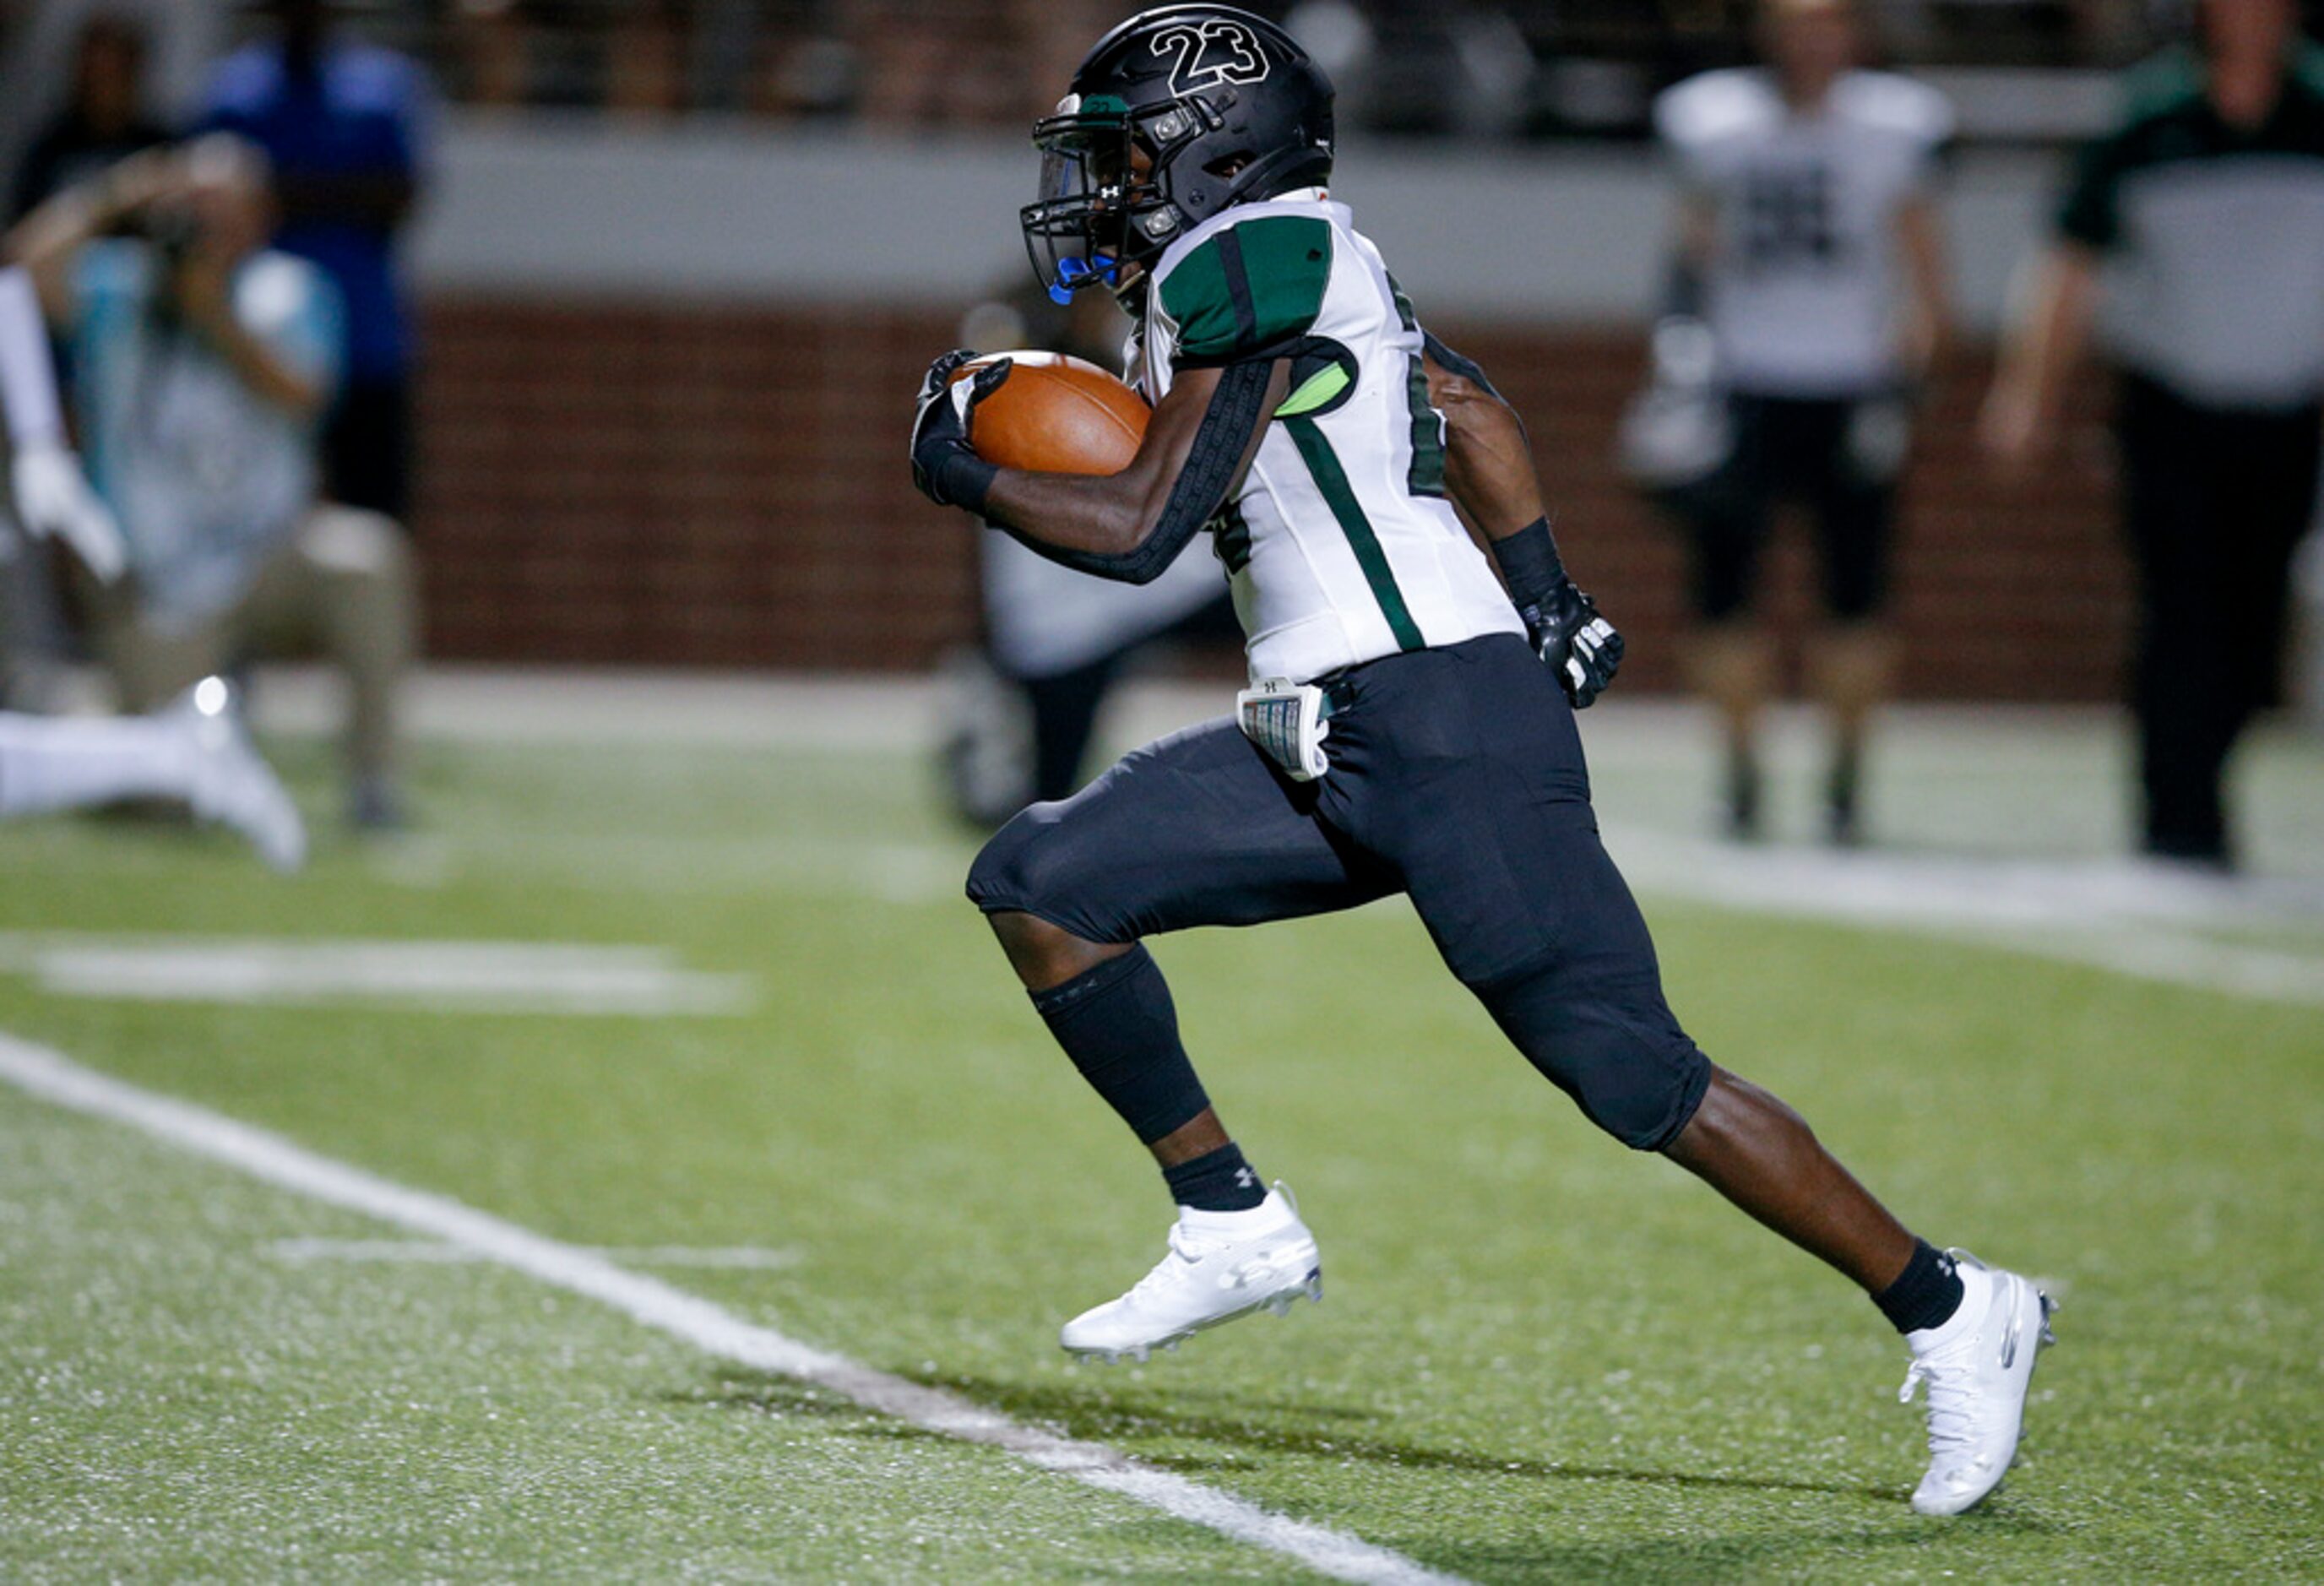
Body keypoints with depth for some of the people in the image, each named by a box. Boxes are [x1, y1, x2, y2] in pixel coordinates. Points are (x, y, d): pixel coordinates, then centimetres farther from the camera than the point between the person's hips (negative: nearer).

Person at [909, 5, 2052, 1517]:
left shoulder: (1248, 258, -11)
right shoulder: (1296, 264, 17)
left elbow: (1143, 528, -14)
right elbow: (1470, 402, 30)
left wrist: (963, 473, 1)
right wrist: (1550, 608, 38)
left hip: (1444, 726, -10)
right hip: (1331, 747, 10)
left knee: (1629, 1072, -10)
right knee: (1038, 883, 5)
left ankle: (1950, 1313, -1)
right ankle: (1234, 1224, 9)